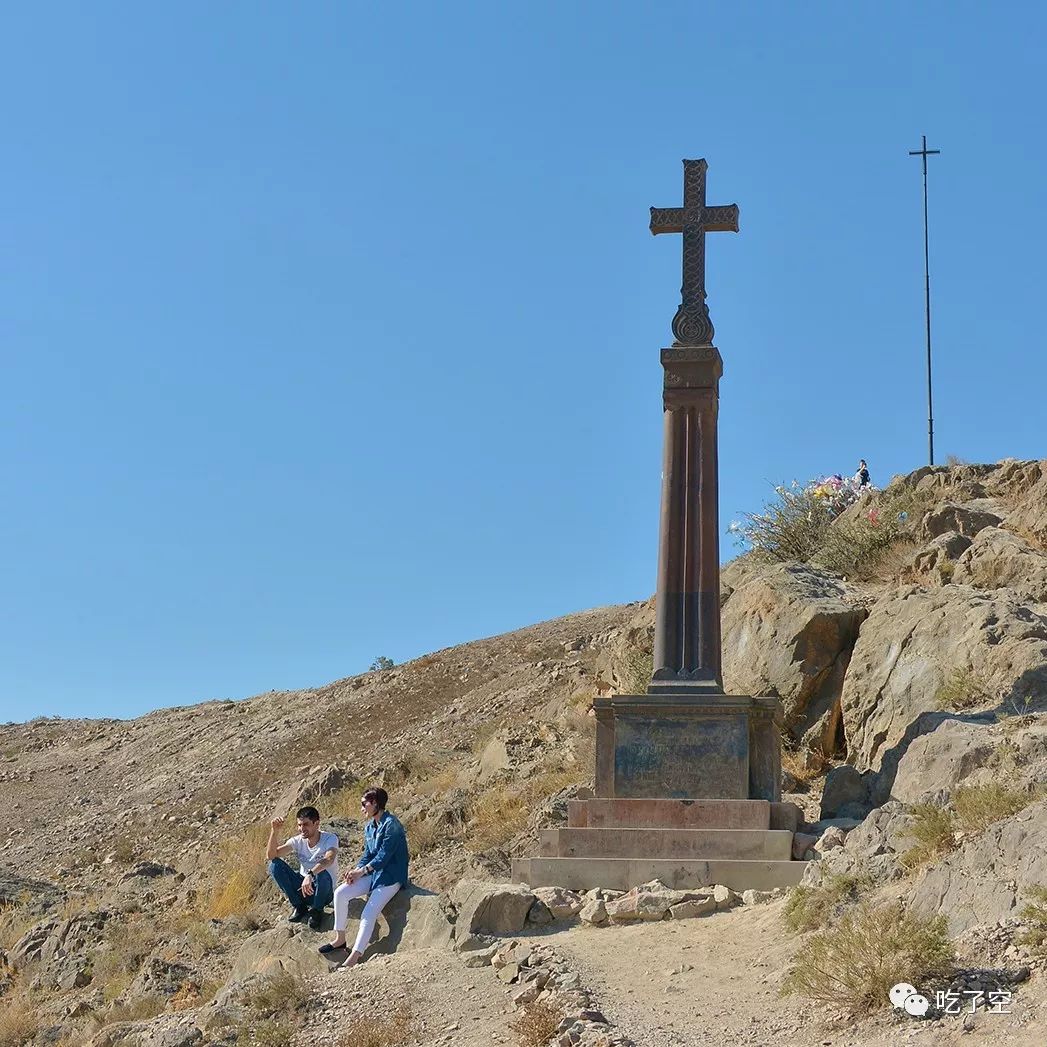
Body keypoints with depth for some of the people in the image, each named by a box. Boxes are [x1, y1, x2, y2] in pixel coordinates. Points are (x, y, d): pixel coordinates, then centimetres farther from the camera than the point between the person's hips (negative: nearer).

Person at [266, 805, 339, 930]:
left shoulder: (330, 839, -17)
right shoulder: (297, 841, -5)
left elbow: (329, 859, -39)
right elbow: (271, 855, -14)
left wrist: (310, 875, -55)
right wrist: (274, 831, -28)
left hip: (323, 891, -4)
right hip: (302, 887, 4)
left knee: (322, 873, -39)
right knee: (274, 865, -14)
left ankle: (317, 911, -7)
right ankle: (299, 906, -3)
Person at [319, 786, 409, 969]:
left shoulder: (391, 824, -16)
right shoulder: (369, 827, 12)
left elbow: (385, 855, -20)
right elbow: (368, 855, 12)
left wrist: (363, 871, -22)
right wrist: (356, 870, -8)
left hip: (391, 876, -8)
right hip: (373, 873, 8)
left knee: (369, 913, -23)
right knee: (340, 893, -11)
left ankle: (355, 956, -26)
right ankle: (340, 938, 1)